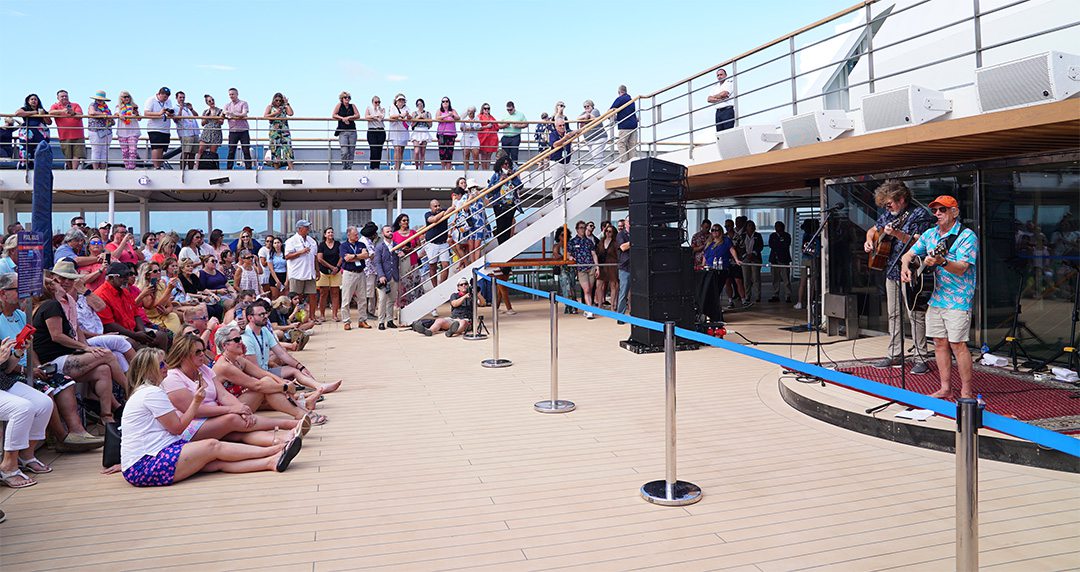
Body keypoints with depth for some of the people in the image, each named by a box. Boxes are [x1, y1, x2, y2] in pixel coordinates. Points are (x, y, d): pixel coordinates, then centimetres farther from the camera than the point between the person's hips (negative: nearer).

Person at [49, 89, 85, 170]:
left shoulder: (75, 105, 14)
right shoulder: (55, 106, 12)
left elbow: (80, 115, -3)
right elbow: (50, 112, -9)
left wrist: (73, 113, -26)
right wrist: (62, 111, -25)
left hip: (78, 135, 0)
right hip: (65, 136, 0)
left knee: (77, 155, -11)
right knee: (68, 156, 3)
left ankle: (74, 170, -13)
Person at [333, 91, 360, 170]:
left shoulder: (352, 106, 9)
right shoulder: (339, 105, 5)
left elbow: (358, 116, 0)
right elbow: (334, 115, 0)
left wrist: (348, 117, -9)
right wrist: (342, 118, -7)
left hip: (352, 131, 2)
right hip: (342, 132, -2)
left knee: (351, 152, 3)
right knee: (344, 152, -13)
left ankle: (349, 168, 12)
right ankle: (344, 168, -1)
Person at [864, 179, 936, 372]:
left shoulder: (919, 214, -10)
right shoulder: (888, 213, 12)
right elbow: (873, 229, 27)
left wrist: (896, 233, -29)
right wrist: (869, 240, 7)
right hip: (891, 270, 8)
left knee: (915, 315, -5)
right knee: (893, 314, 12)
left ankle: (921, 359, 0)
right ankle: (894, 355, 19)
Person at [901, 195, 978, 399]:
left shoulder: (967, 236, -9)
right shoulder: (930, 235, 11)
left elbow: (961, 268, -20)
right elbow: (909, 254, 16)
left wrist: (941, 262, -38)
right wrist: (905, 266, -6)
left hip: (958, 300, -7)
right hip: (935, 297, 7)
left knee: (957, 344, -6)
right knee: (939, 342, 10)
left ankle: (966, 392, 3)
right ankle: (945, 388, 19)